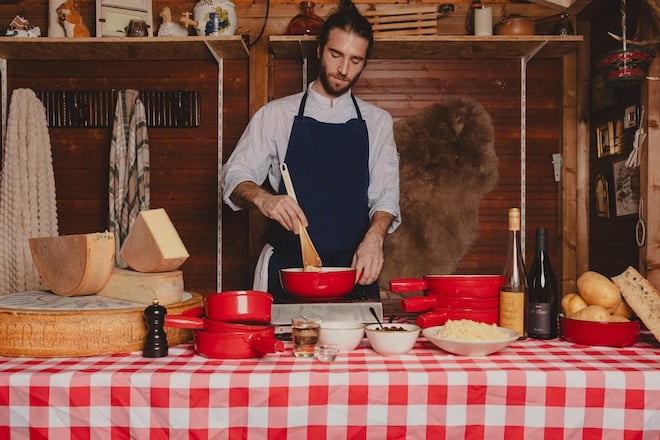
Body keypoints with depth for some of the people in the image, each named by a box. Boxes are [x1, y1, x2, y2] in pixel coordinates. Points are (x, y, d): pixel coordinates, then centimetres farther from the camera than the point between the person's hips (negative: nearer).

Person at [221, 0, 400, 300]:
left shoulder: (377, 122, 10)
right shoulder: (276, 115, 6)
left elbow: (385, 195, 3)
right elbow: (234, 177, 3)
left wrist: (373, 238, -18)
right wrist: (263, 199, -20)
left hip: (352, 268, 1)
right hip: (287, 266, -1)